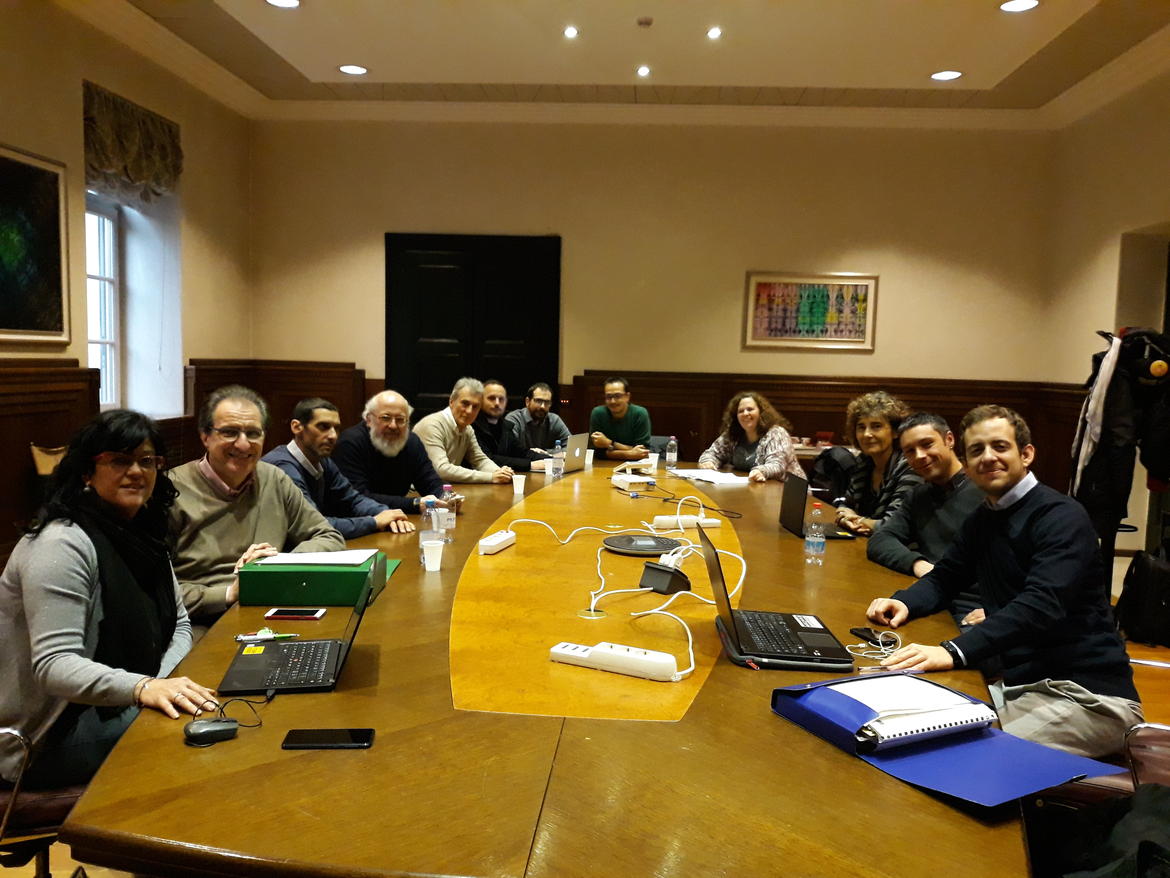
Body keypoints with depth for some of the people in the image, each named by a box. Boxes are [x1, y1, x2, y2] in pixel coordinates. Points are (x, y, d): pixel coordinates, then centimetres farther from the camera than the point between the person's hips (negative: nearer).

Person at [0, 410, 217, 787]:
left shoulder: (143, 534, 7)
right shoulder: (63, 544, -19)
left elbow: (180, 624, 11)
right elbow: (54, 665, -26)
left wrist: (166, 683, -10)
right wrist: (143, 688, -42)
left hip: (116, 708, 8)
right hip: (52, 734, -8)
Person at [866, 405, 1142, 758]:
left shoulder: (1061, 516, -14)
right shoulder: (981, 520, 12)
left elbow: (1042, 604, -28)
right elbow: (943, 578, 17)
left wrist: (955, 651, -41)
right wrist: (904, 602, -7)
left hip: (1089, 695, -7)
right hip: (1020, 685, 7)